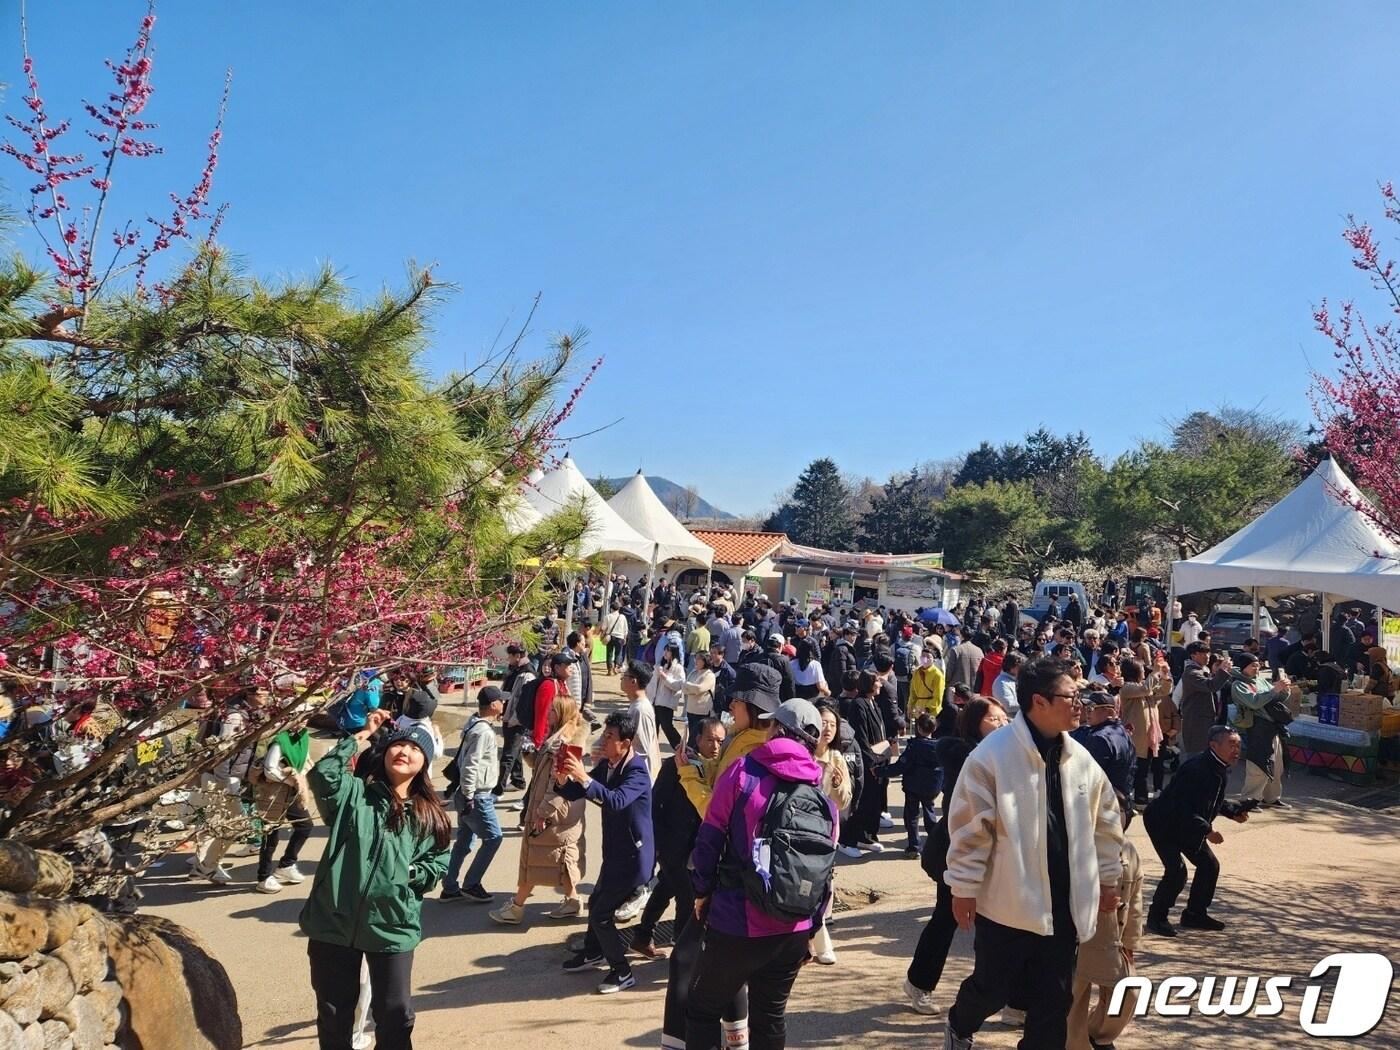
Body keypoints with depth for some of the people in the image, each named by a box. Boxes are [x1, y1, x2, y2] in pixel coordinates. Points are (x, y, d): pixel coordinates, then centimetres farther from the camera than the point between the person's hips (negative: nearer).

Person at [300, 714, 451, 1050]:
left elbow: (440, 860, 12)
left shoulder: (429, 815, 3)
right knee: (334, 1011, 15)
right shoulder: (353, 792, -2)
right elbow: (321, 774, -21)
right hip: (335, 921, -1)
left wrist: (413, 874, -7)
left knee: (395, 1012, 8)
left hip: (393, 927, 1)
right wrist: (362, 735, -13)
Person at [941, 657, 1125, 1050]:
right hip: (1008, 903, -5)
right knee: (992, 988, 11)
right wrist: (965, 888, -12)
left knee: (1054, 1000, 13)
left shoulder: (1081, 758, 2)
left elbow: (1105, 821, 14)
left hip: (1064, 905, 5)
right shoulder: (993, 755, -18)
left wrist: (1108, 878, 17)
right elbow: (970, 827, -15)